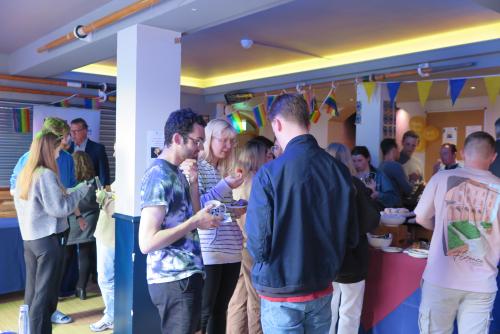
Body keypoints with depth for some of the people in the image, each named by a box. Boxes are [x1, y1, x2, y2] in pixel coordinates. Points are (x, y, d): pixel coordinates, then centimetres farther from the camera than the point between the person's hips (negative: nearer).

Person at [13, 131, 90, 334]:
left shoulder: (25, 174, 9)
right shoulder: (46, 174, -17)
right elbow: (59, 208, -18)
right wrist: (80, 191, -7)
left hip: (29, 238, 8)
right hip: (47, 239, -8)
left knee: (32, 290, 16)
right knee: (45, 293, 0)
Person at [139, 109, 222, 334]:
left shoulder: (176, 173, 10)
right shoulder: (159, 177, -19)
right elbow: (146, 243, -23)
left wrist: (193, 183, -1)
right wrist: (195, 222, -21)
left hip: (187, 275, 9)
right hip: (173, 280, -9)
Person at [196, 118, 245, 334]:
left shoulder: (225, 170, 15)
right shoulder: (196, 166, -6)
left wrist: (239, 208, 4)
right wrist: (225, 186, -17)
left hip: (231, 249, 7)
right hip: (208, 251, -7)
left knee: (220, 310, 13)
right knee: (204, 311, 0)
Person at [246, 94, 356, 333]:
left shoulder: (269, 173, -19)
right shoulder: (340, 170, -5)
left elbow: (258, 246, -18)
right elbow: (351, 238, 2)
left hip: (281, 293, -4)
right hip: (322, 289, 5)